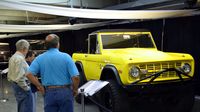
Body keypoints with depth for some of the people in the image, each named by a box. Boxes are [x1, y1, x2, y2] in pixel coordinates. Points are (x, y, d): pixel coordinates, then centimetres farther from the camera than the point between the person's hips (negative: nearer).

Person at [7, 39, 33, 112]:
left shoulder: (12, 58, 12)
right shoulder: (20, 59, -19)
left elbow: (9, 75, 17)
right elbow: (19, 77, -24)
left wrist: (14, 84, 20)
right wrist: (26, 88, -15)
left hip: (15, 85, 10)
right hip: (22, 87, -10)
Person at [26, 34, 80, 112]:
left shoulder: (40, 58, -1)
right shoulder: (66, 57, -9)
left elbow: (29, 74, -9)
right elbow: (75, 77, -15)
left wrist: (40, 87, 0)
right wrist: (75, 90, 2)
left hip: (49, 93, 2)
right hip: (65, 92, -2)